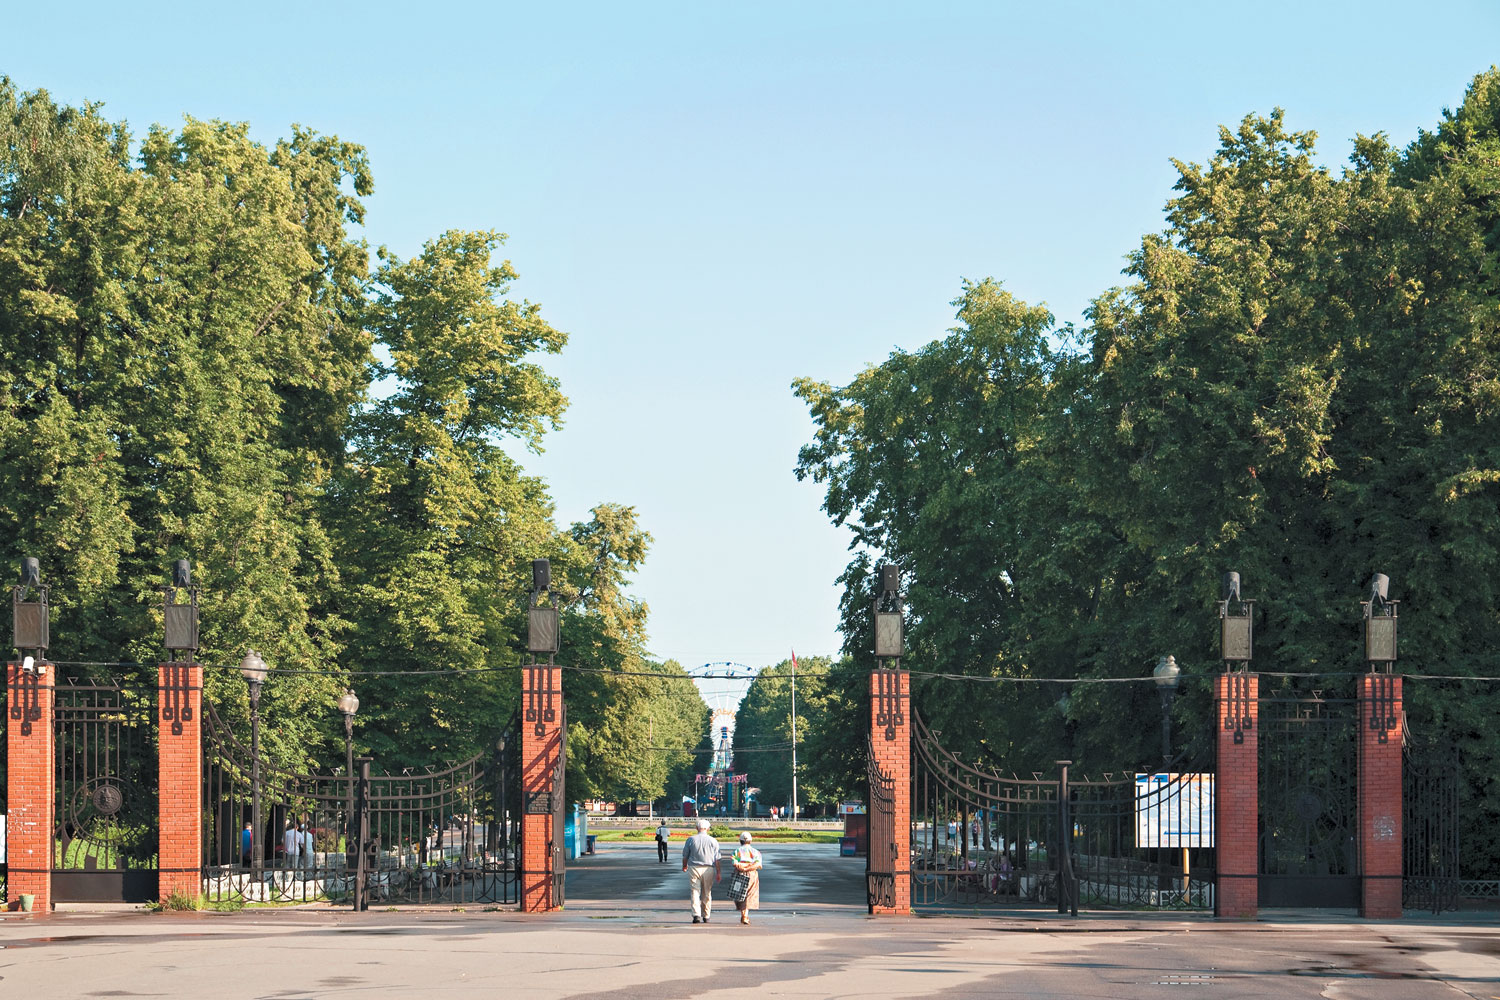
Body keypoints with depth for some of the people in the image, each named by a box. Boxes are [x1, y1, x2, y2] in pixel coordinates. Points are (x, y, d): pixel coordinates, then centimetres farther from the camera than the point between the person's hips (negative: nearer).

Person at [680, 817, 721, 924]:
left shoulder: (691, 839, 0)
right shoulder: (713, 841, 1)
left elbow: (685, 855, 8)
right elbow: (717, 859, 0)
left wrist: (684, 866, 26)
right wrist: (718, 873, 5)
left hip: (694, 868, -1)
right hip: (708, 869, 1)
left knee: (695, 892, -3)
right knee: (706, 894, 11)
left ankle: (696, 915, -18)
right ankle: (706, 916, 16)